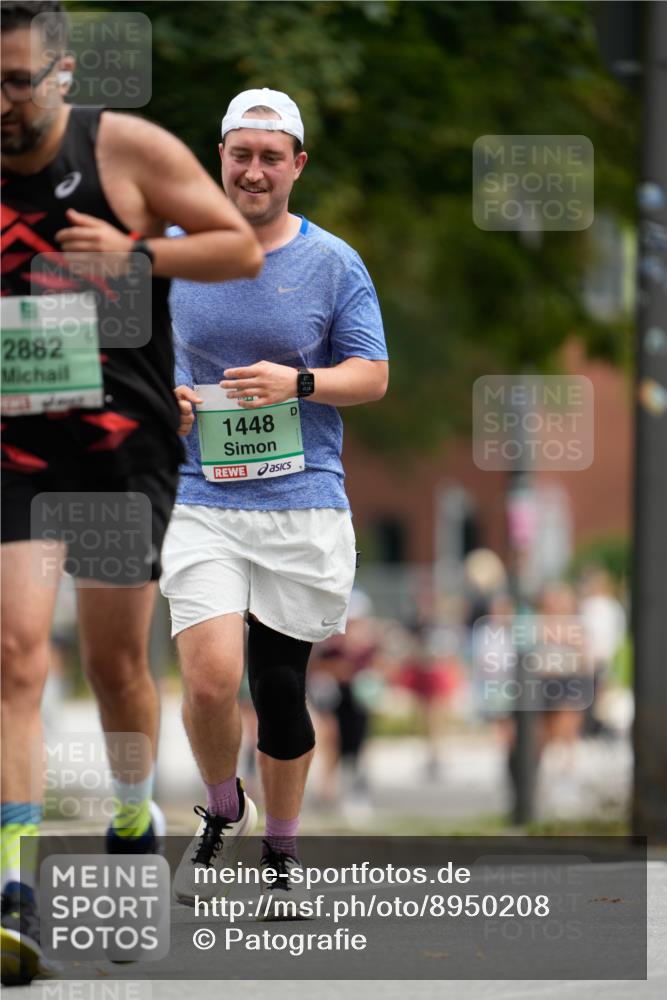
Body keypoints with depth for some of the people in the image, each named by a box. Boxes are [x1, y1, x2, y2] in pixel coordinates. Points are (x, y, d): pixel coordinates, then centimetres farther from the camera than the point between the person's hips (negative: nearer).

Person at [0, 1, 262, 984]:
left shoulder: (129, 148, -5)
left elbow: (241, 247, 0)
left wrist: (140, 252, -14)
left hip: (125, 443, -1)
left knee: (117, 659, 9)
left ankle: (135, 816, 38)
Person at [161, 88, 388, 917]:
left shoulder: (333, 264, 2)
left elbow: (373, 376, 2)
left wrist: (299, 383, -16)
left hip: (303, 503, 0)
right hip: (202, 501, 0)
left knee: (280, 690, 5)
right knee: (211, 679, -16)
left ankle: (282, 855, 25)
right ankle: (222, 810, 13)